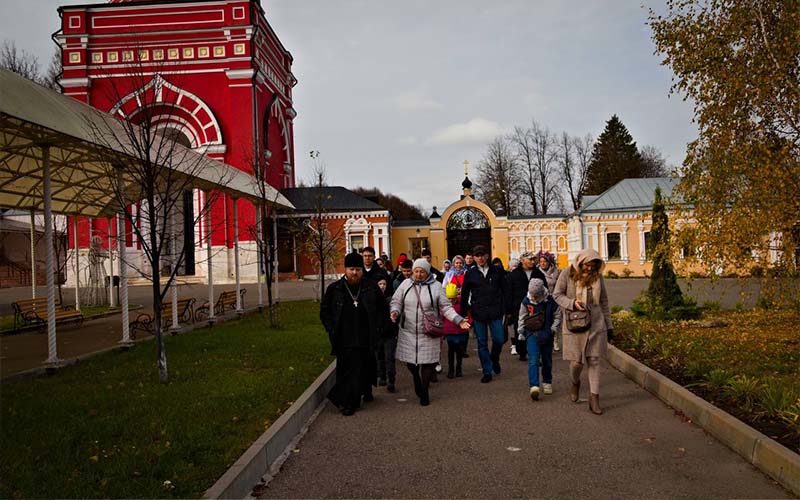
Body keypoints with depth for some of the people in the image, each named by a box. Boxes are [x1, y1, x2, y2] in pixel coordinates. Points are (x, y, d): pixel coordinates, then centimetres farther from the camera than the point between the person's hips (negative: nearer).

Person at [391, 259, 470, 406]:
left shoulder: (436, 286, -1)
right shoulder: (405, 284, 3)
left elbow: (446, 307, 1)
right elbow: (396, 301, 7)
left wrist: (459, 320, -11)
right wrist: (395, 312, -14)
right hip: (408, 332, 2)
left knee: (428, 362, 0)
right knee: (410, 360, 6)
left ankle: (424, 391, 20)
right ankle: (416, 379, 38)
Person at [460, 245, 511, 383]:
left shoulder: (497, 271, 4)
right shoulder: (470, 274, 4)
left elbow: (505, 291, 7)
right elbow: (464, 294, 8)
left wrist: (508, 310, 3)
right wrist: (464, 313, 6)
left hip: (496, 312, 0)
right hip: (478, 313, 0)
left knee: (499, 339, -2)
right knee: (482, 344, 4)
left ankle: (494, 360, 29)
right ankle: (487, 372, 14)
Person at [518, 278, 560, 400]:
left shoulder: (550, 301, -8)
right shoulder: (526, 301, -3)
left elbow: (557, 317, 3)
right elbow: (522, 317, 9)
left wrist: (552, 329, -8)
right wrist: (521, 331, 4)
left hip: (546, 335, 1)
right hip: (532, 334, 0)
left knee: (547, 360, 14)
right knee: (533, 360, -14)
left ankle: (547, 383, 33)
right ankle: (534, 386, -22)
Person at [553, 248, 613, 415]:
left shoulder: (597, 276, 5)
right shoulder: (568, 274, -4)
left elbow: (604, 301, 12)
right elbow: (557, 294, 0)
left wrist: (609, 325, 13)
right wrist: (572, 303, -18)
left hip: (595, 324, 2)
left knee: (594, 361, 1)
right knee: (576, 362, -1)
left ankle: (594, 398, 7)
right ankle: (575, 383, 33)